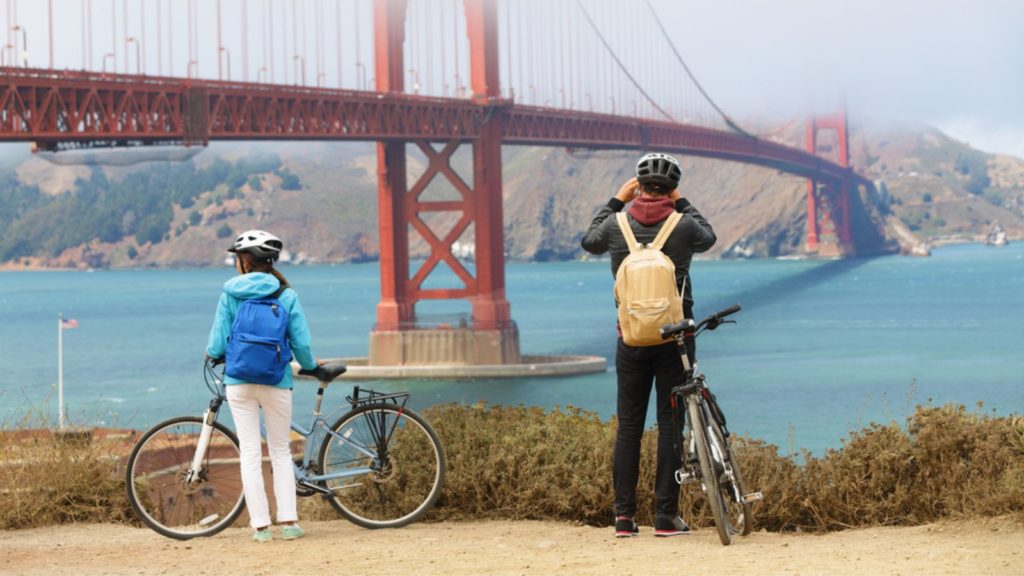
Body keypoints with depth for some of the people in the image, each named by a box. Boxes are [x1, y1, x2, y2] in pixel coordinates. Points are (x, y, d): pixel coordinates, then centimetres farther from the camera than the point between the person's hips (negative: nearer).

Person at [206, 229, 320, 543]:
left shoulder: (229, 294, -2)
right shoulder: (287, 295, -1)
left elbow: (218, 345, -1)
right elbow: (301, 343, -4)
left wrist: (211, 353, 22)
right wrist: (311, 366, 17)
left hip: (238, 381, 0)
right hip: (277, 382, 0)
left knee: (250, 452, 5)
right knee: (281, 451, 12)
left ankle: (261, 525, 2)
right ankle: (289, 521, 4)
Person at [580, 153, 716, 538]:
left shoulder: (617, 225, -3)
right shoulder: (683, 225, -7)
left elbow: (589, 242, 20)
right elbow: (708, 238, 16)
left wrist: (616, 200, 23)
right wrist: (682, 204, 20)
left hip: (632, 338, 2)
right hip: (675, 337, -2)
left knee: (629, 425, 7)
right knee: (671, 423, 2)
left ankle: (624, 517, 5)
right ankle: (666, 517, 1)